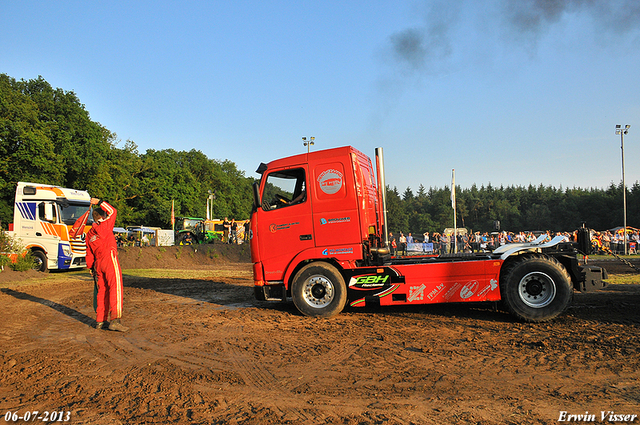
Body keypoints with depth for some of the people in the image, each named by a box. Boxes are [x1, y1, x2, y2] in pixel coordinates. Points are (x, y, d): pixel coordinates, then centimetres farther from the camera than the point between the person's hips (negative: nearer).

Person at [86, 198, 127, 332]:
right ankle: (115, 320, -23)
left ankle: (100, 321, 15)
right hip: (110, 259, -7)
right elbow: (113, 211, 6)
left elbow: (89, 253, 22)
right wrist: (100, 202, 12)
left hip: (98, 263, 7)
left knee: (102, 291, 12)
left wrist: (90, 267, 29)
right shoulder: (105, 225, 0)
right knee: (115, 288, -13)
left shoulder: (89, 234, 20)